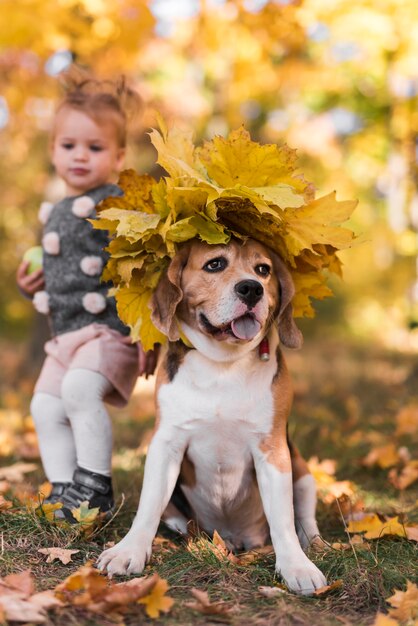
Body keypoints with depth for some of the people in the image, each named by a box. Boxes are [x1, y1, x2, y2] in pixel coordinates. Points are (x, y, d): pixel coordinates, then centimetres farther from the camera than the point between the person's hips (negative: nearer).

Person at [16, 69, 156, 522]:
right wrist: (33, 287, 10)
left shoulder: (119, 204, -9)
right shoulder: (54, 213, 16)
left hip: (112, 329, -8)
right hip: (66, 333, 8)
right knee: (45, 406, 2)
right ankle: (62, 486, 11)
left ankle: (96, 484, -17)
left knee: (81, 387, -27)